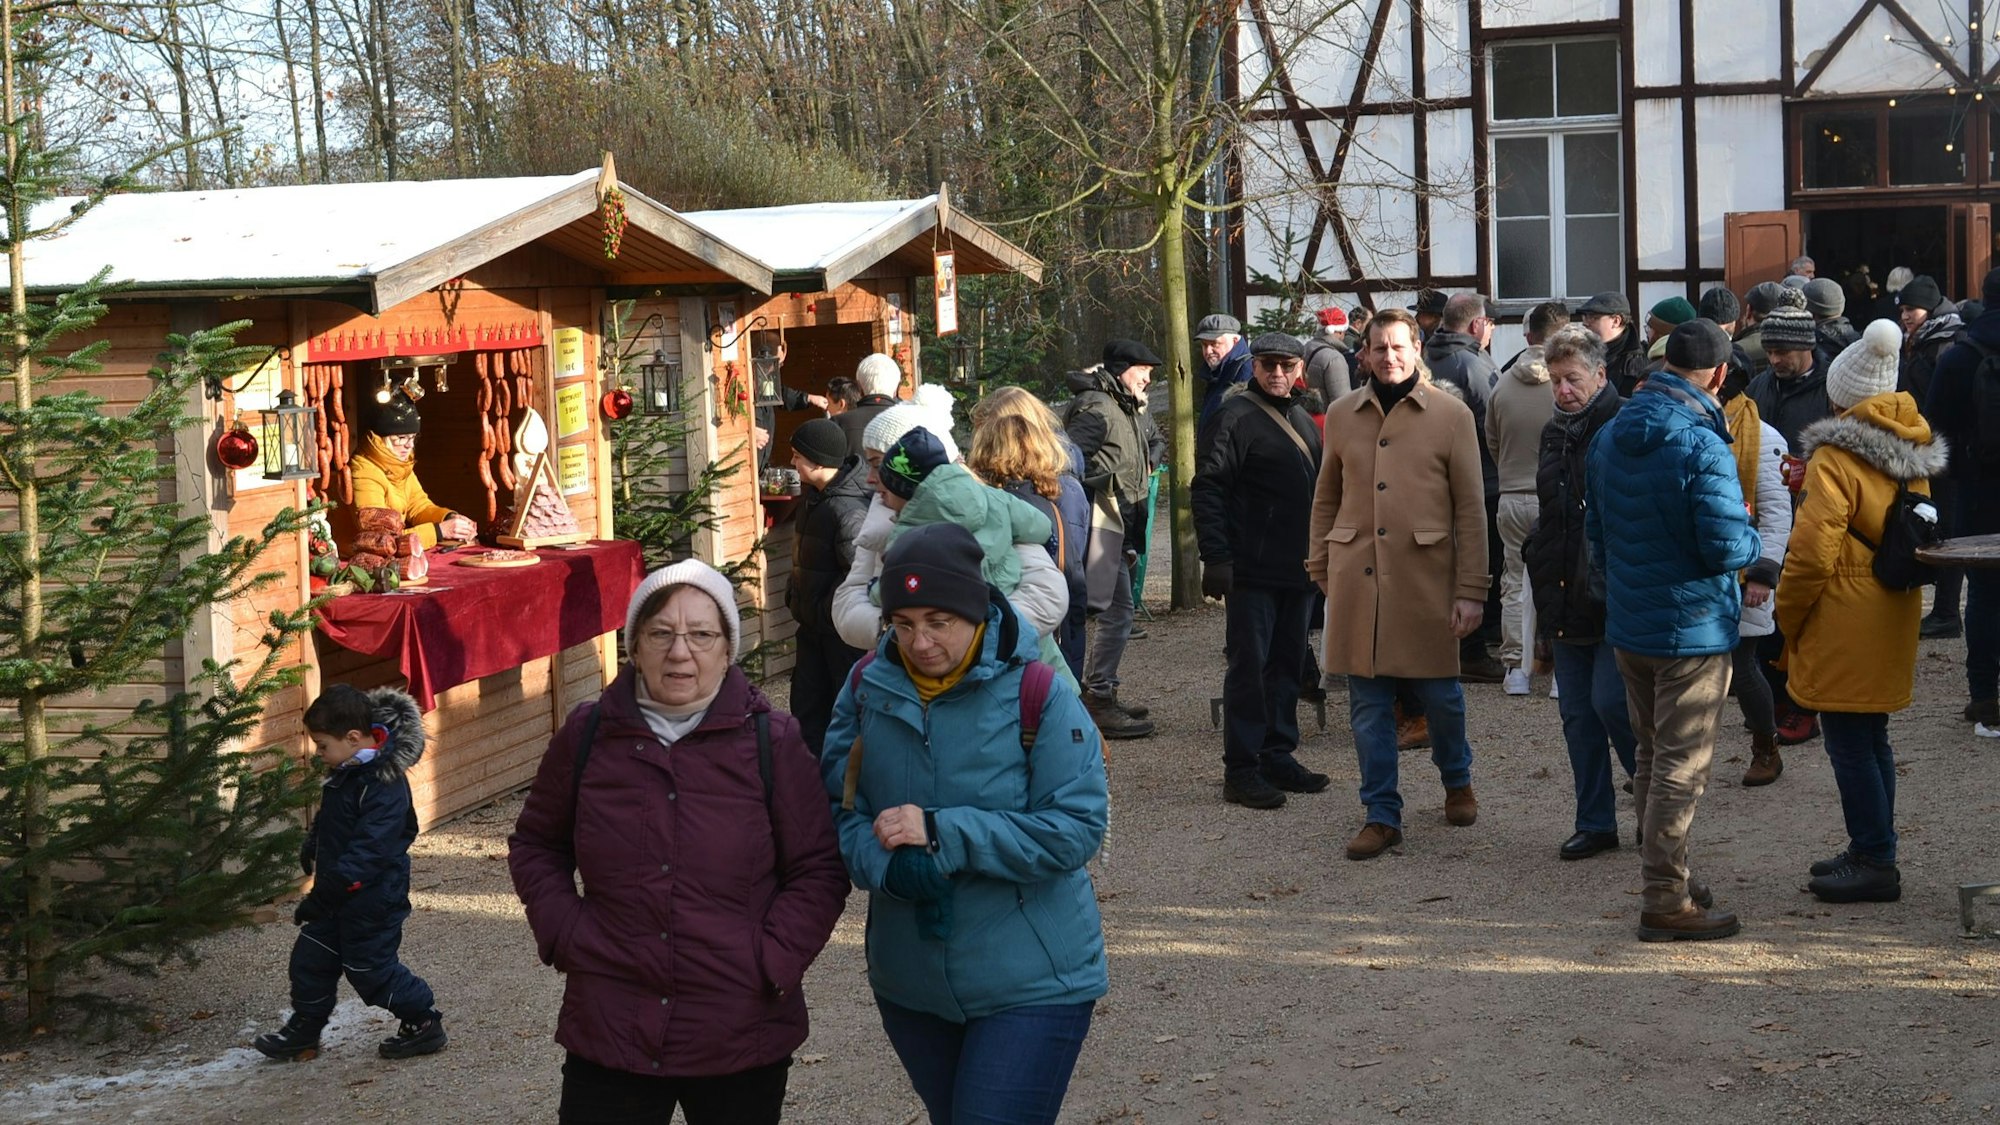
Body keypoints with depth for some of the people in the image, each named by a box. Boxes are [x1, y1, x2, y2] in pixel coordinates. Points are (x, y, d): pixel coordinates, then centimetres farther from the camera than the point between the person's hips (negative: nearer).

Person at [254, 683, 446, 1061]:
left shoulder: (384, 785, -27)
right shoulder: (345, 774, 4)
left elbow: (367, 851, -31)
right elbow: (324, 823, 23)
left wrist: (322, 897, -32)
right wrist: (312, 855, 9)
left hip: (372, 899, -9)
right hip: (337, 894, 9)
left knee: (371, 969, 2)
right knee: (310, 958, 15)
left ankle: (424, 1022, 18)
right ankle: (303, 1029, 31)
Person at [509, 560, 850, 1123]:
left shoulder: (771, 740, -5)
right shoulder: (588, 734, 1)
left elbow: (819, 869, 0)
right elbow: (536, 845, 14)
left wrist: (773, 962, -11)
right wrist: (563, 934, 0)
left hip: (743, 1037, -1)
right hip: (609, 1034, 1)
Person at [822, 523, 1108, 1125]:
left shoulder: (1039, 696, -16)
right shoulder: (870, 687, -2)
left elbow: (1076, 828, -19)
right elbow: (837, 803, 0)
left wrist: (942, 832, -24)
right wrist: (888, 866, -21)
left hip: (1031, 985, -5)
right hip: (910, 980, 5)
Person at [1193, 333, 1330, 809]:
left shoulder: (1303, 420, 16)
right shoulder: (1238, 416, -9)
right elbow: (1207, 487, -14)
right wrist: (1216, 556, -20)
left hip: (1299, 569, 8)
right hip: (1252, 571, -8)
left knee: (1287, 666, 12)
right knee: (1249, 666, -5)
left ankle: (1277, 756, 21)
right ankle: (1241, 770, -2)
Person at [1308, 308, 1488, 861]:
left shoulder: (1451, 415, 0)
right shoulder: (1342, 415, 8)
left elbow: (1471, 508, 0)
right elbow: (1326, 499, 15)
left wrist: (1470, 590, -5)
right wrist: (1320, 568, 9)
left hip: (1425, 577, -2)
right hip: (1357, 577, 2)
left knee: (1439, 692, 7)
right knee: (1368, 701, 3)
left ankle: (1457, 781, 35)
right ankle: (1382, 815, 12)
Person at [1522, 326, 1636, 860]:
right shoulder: (1553, 432, 14)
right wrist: (1540, 571, 19)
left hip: (1615, 595, -7)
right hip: (1564, 597, 8)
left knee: (1610, 701, -11)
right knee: (1576, 713, 9)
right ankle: (1595, 822, 18)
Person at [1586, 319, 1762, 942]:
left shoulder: (1609, 438, 3)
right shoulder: (1702, 448, -21)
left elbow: (1595, 530, 12)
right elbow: (1727, 547, -22)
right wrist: (1753, 540, -1)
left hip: (1627, 622, 7)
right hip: (1693, 627, -7)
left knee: (1652, 754, 19)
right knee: (1681, 766, 0)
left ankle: (1663, 879, 29)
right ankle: (1666, 901, 5)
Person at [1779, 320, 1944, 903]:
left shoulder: (1836, 456, -16)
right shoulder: (1913, 451, 9)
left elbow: (1813, 550, -19)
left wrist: (1787, 616, -8)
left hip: (1843, 621, -9)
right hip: (1894, 613, 9)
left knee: (1849, 743, -2)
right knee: (1872, 738, 17)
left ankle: (1874, 861, 2)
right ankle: (1872, 851, 25)